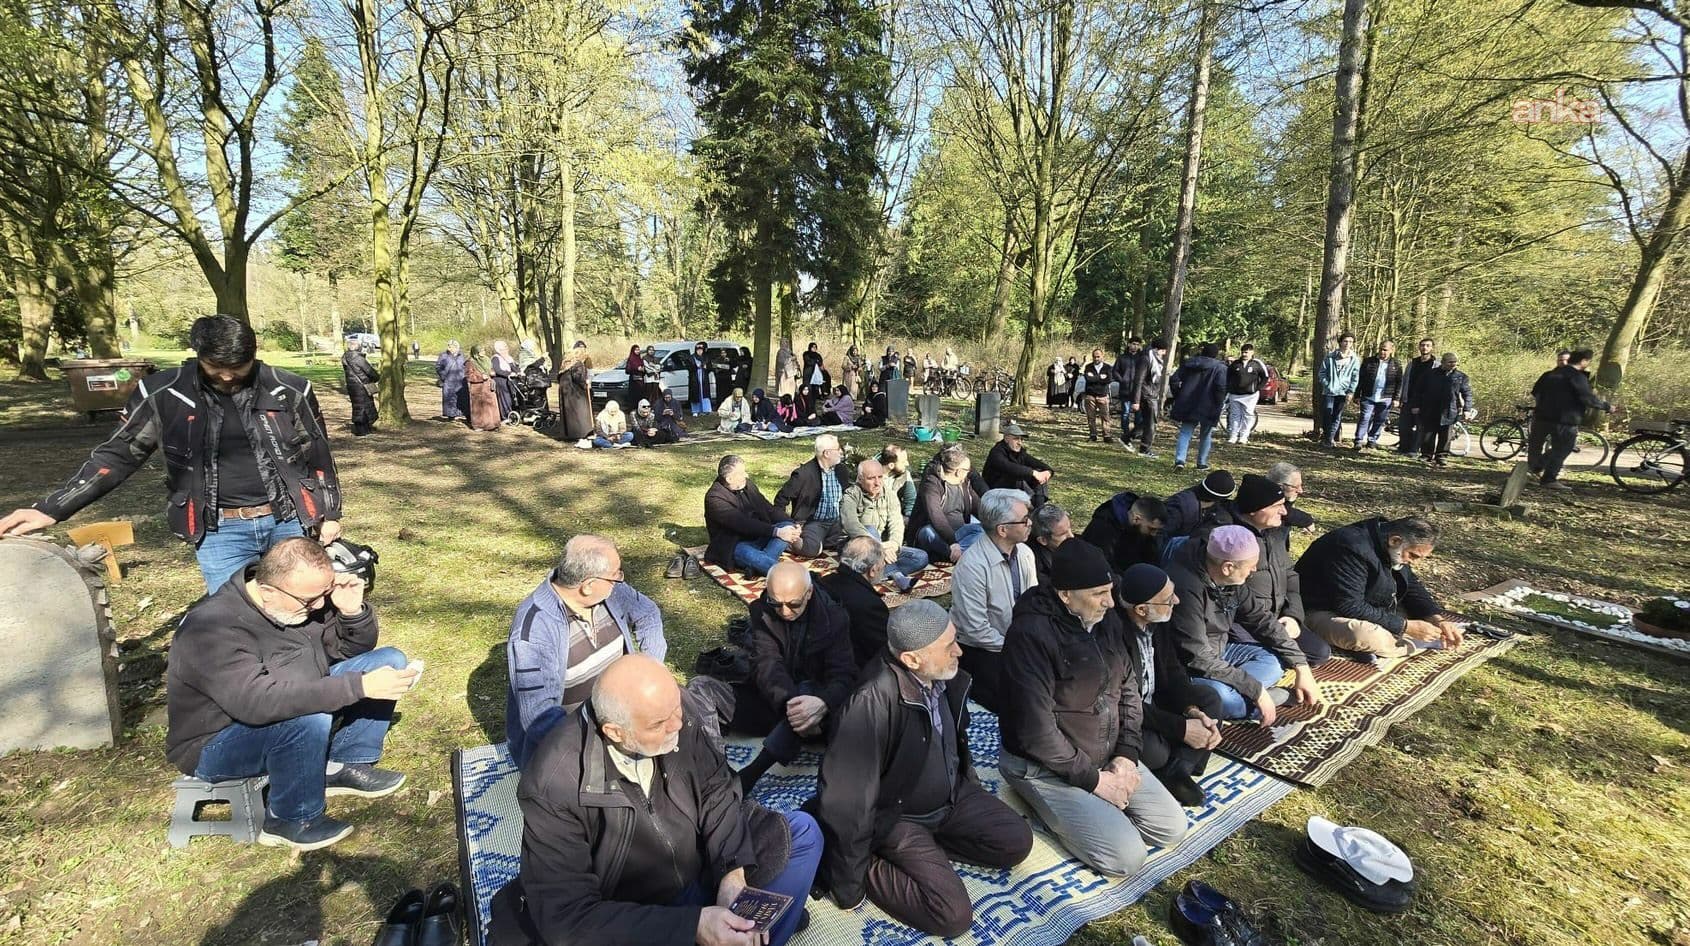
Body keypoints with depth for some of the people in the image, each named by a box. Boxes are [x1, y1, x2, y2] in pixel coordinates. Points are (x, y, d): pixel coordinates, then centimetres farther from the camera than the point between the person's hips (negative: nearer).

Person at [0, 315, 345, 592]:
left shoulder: (290, 390, -5)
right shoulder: (163, 394, -4)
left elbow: (318, 456, 4)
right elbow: (118, 456, 6)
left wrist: (329, 514, 3)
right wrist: (50, 510, -1)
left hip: (288, 521, 0)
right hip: (219, 530, 0)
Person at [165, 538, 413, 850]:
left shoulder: (306, 597, -8)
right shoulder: (213, 627, -30)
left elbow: (354, 649, 2)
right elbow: (258, 701, -43)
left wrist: (353, 611, -20)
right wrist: (359, 686, -45)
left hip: (295, 715, 7)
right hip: (218, 744, -7)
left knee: (390, 660, -5)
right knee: (309, 718, -37)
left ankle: (344, 766, -1)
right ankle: (291, 821, -12)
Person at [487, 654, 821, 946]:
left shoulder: (677, 711, -19)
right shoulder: (554, 788, -31)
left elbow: (716, 789, -5)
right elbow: (568, 916, -28)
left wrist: (732, 874, -21)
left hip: (704, 872, 4)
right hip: (622, 918, -3)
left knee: (803, 832, -1)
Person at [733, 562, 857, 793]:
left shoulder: (834, 617, -14)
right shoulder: (761, 612, -11)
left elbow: (843, 673, -22)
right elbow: (767, 663, -23)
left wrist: (822, 703, -45)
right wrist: (787, 702, -44)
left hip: (817, 696, -1)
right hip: (773, 698, 2)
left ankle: (754, 770, -34)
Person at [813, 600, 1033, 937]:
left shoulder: (945, 676, -13)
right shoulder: (872, 702, -37)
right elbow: (846, 799, -30)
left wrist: (969, 785, 20)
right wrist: (847, 887, -20)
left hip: (953, 796, 7)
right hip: (897, 817, -7)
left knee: (1018, 841, 3)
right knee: (954, 916, -16)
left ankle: (931, 843, 11)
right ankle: (868, 864, 1)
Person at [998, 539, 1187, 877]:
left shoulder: (1106, 620, -1)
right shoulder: (1031, 633, -27)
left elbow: (1129, 688, 8)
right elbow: (1036, 730, -26)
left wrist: (1127, 755, -3)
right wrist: (1093, 779, -16)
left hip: (1109, 757, 8)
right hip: (1049, 768, -7)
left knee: (1172, 829, 5)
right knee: (1127, 856, -13)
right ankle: (1053, 808, 8)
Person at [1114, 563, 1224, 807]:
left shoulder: (1156, 621, -9)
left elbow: (1172, 669, 3)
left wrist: (1192, 710, -13)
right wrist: (1182, 728, -24)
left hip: (1150, 700, 9)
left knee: (1210, 700, 4)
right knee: (1156, 750, -33)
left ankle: (1176, 771, -5)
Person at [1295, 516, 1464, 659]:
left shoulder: (1391, 548, -1)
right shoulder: (1354, 548, -30)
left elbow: (1413, 587, 9)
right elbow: (1350, 607, -31)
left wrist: (1438, 620, -7)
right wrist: (1406, 626, -26)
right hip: (1322, 612, -10)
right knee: (1366, 636, -37)